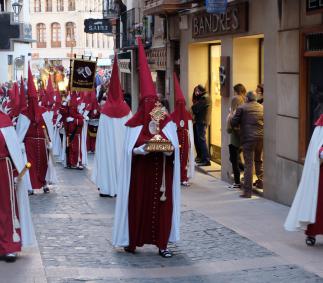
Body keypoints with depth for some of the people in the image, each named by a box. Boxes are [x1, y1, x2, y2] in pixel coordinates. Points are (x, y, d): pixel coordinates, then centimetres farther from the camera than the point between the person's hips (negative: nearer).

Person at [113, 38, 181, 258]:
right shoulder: (135, 125, 0)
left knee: (162, 205, 1)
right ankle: (132, 240, 13)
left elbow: (174, 147, 0)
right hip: (141, 173, -2)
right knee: (138, 204, 1)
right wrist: (146, 148, -23)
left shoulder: (168, 124, 5)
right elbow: (131, 150, -5)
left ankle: (162, 243, 6)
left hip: (161, 172, 2)